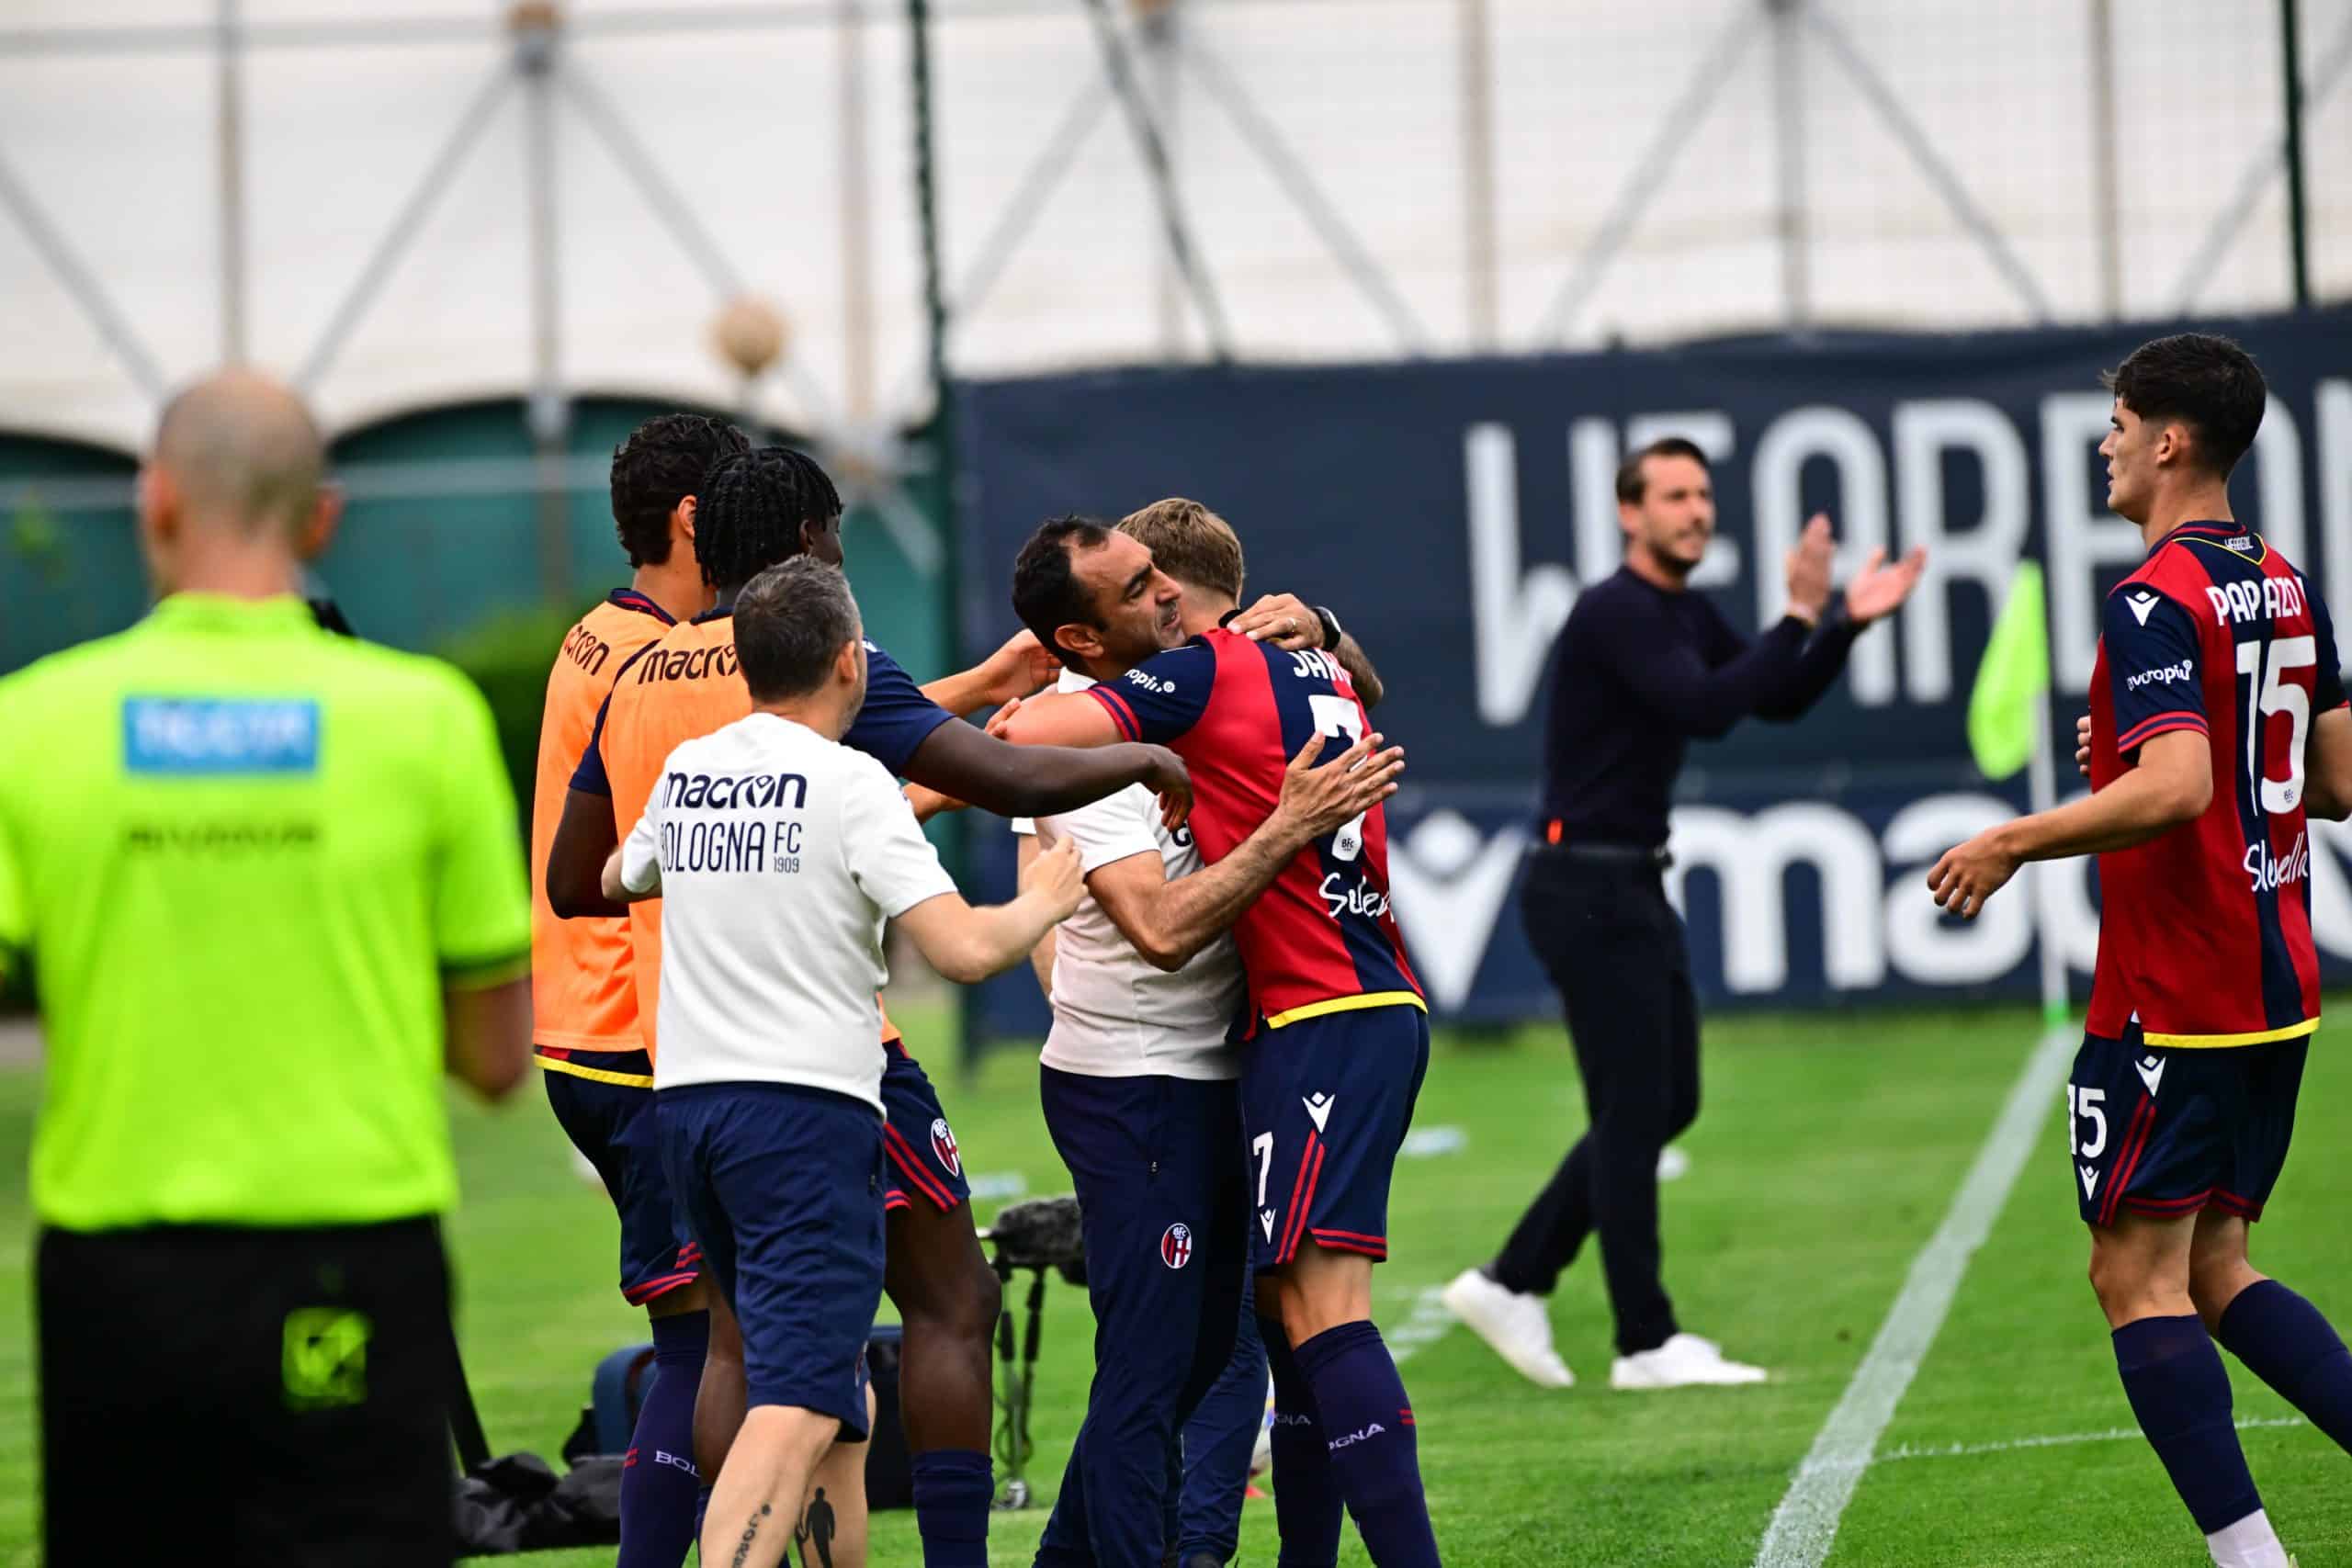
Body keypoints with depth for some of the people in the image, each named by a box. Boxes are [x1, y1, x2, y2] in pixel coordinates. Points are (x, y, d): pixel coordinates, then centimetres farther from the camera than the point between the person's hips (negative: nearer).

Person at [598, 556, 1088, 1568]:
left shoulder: (686, 773, 12)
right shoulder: (850, 782, -8)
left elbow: (621, 880, 34)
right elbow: (965, 950, -15)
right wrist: (1044, 902, 5)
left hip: (686, 1097, 7)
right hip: (808, 1105, -7)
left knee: (835, 1387, 21)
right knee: (797, 1408, -15)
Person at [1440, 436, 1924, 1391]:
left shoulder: (1686, 616, 13)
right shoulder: (1615, 613, -17)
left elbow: (1778, 702, 15)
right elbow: (1706, 709, -29)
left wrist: (1848, 622, 1)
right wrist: (1799, 615, -26)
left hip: (1636, 890, 10)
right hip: (1586, 891, -10)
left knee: (1667, 1104, 13)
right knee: (1635, 1112, -6)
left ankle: (1513, 1281, 19)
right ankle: (1646, 1343, 0)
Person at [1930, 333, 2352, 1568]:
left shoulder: (2157, 600, -16)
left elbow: (2176, 788, -28)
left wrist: (2011, 843, -18)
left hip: (2172, 996, -9)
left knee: (2137, 1274, -2)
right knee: (2214, 1269, 16)